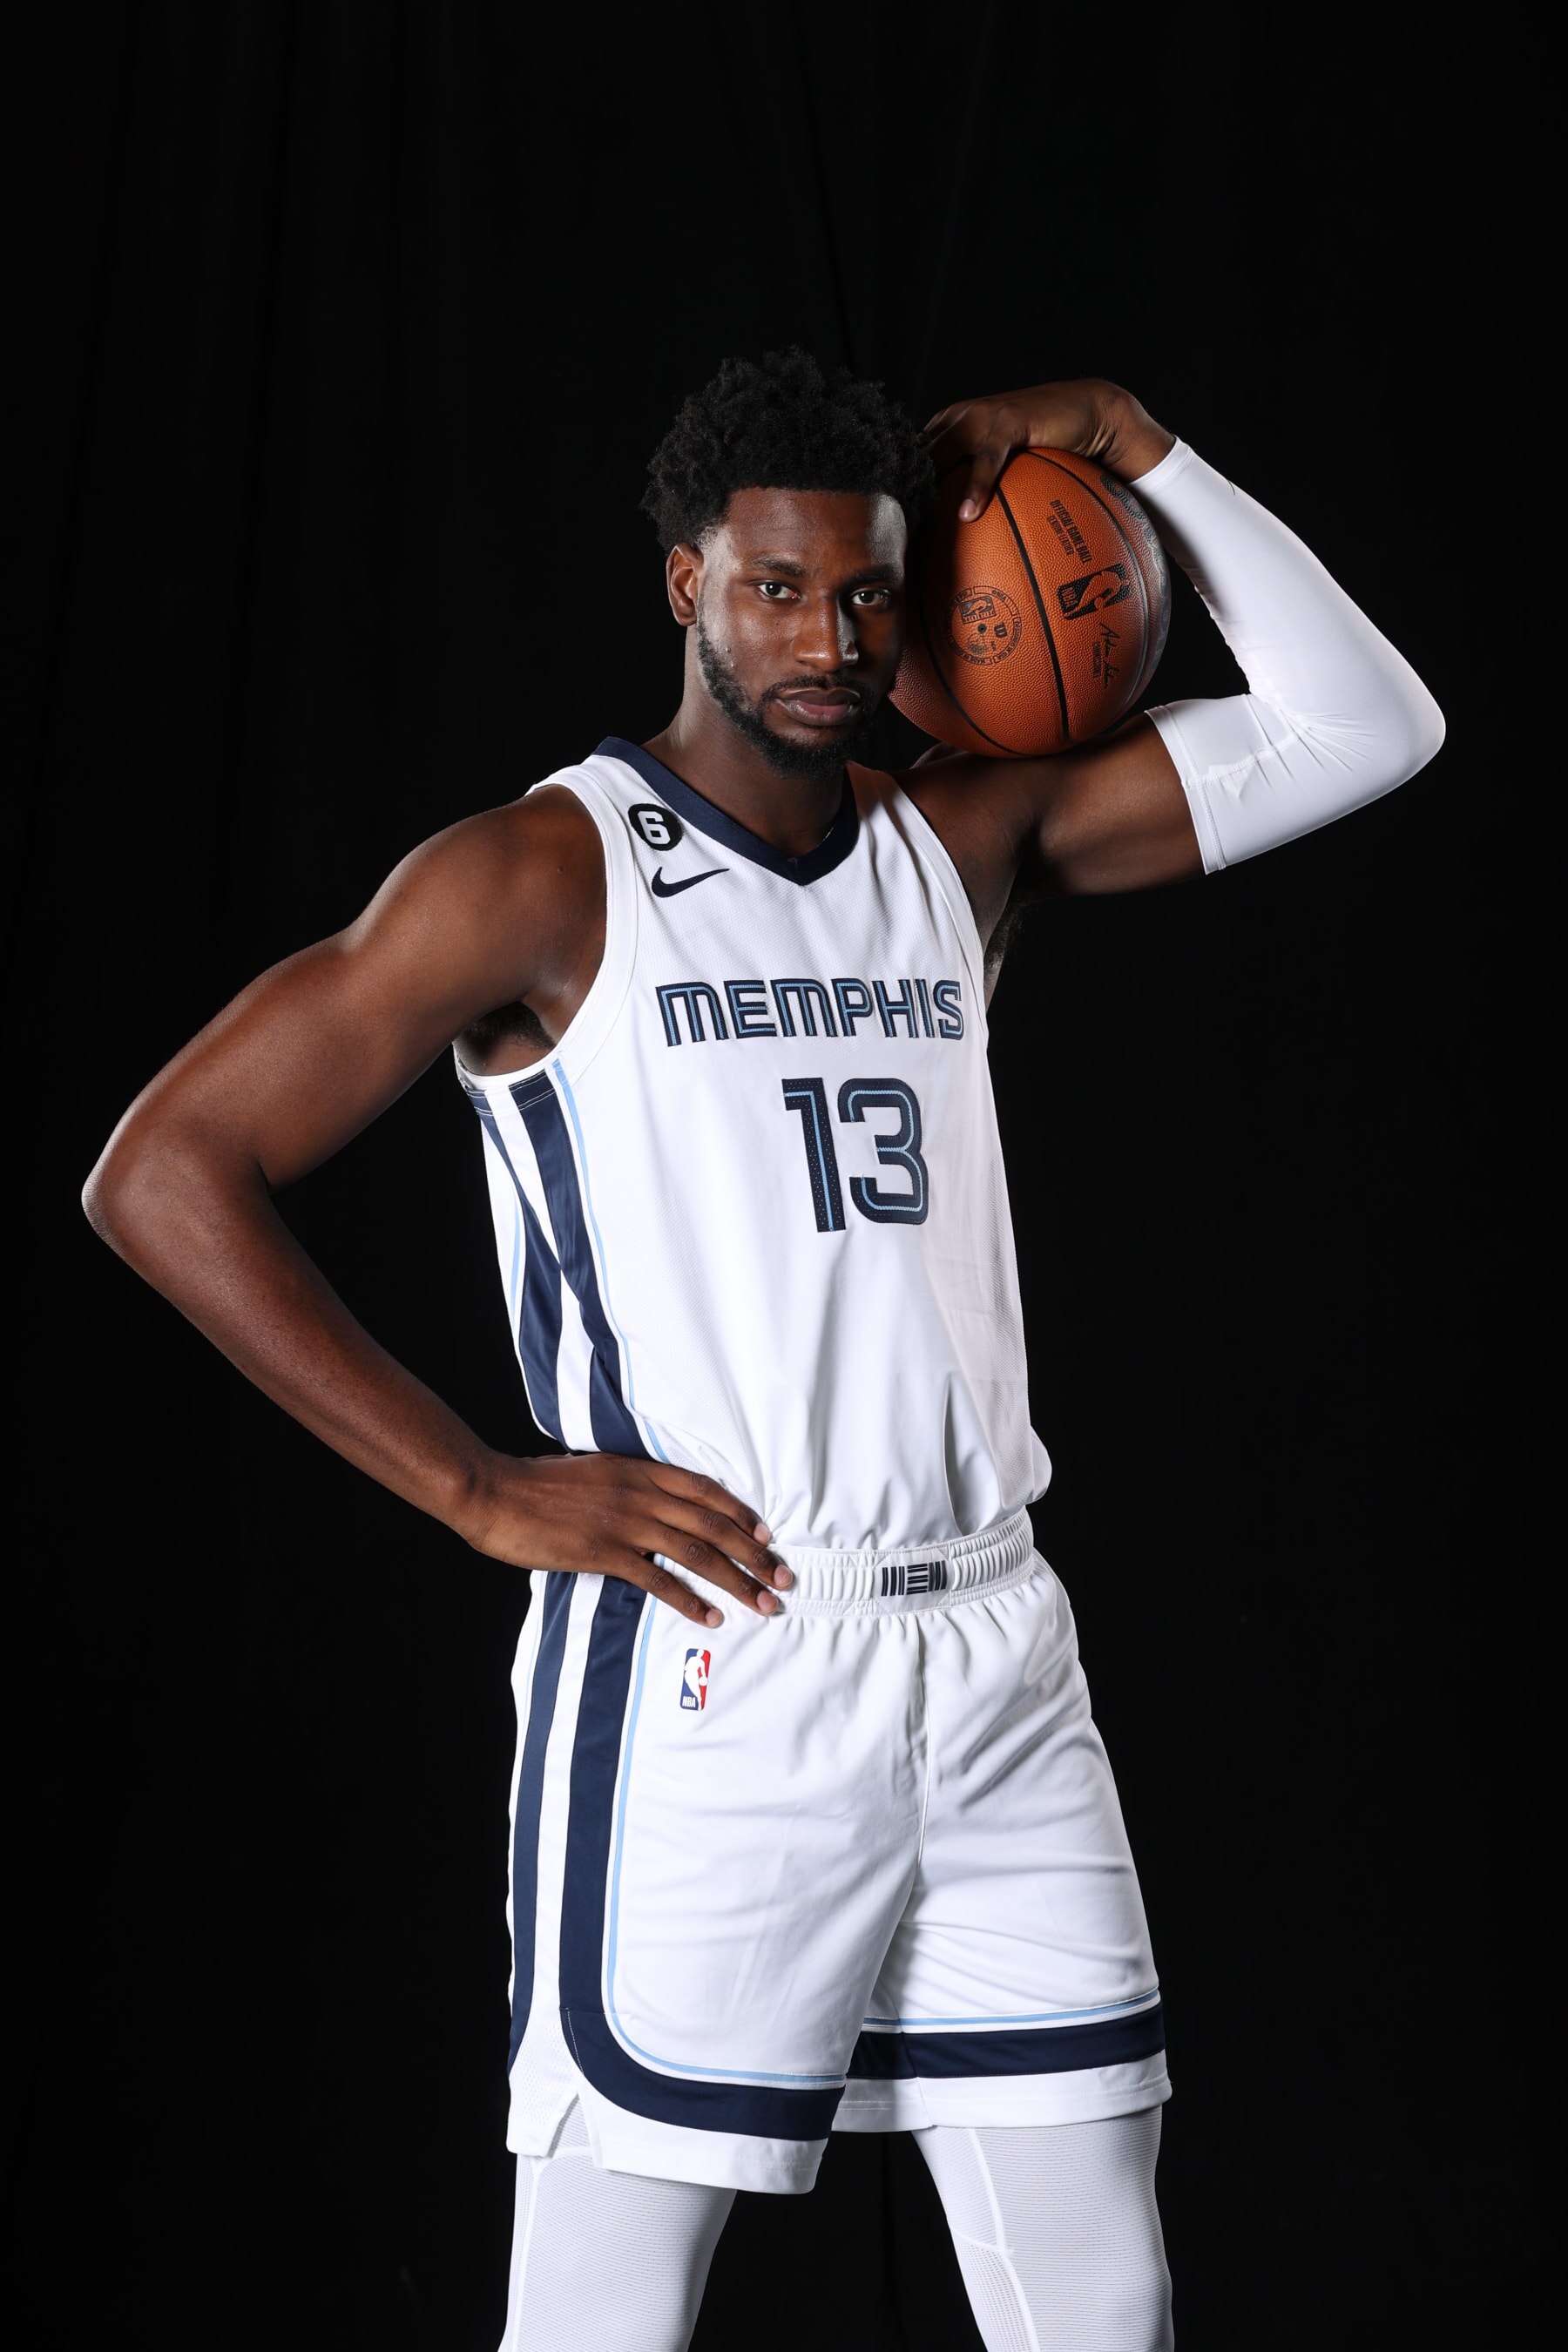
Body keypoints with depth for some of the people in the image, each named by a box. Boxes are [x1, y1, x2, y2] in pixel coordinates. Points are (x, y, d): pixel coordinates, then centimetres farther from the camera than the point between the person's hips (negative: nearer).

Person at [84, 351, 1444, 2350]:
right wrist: (479, 1489, -11)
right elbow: (160, 1175, -8)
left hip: (997, 1652, 5)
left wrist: (1133, 453, 3)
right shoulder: (538, 878, -4)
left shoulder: (963, 845, 12)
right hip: (711, 1671, -5)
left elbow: (1363, 728, 11)